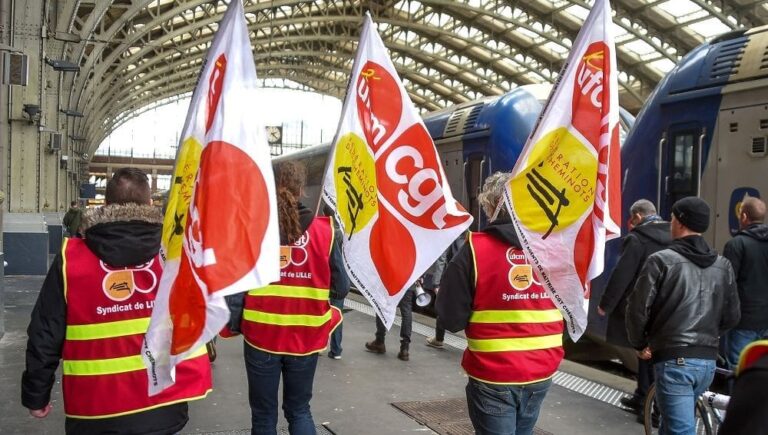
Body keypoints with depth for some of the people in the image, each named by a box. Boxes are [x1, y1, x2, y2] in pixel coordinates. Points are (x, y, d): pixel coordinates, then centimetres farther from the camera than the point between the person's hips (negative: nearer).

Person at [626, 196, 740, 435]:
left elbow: (638, 307, -11)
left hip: (674, 359, -6)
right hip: (708, 361, 6)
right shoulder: (723, 265, 8)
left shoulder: (662, 260, -9)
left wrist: (639, 344, 4)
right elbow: (732, 317, 11)